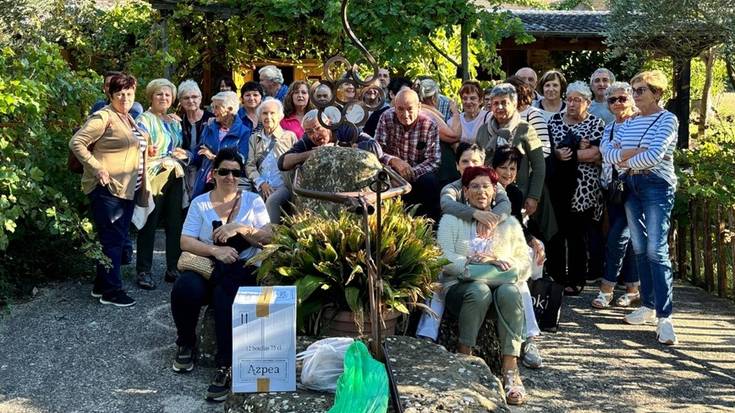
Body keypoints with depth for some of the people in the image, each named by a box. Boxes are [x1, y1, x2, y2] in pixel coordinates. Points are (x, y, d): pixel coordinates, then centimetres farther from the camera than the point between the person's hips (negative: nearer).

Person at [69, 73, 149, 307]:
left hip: (128, 189, 9)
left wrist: (146, 149, 13)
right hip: (108, 189, -9)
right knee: (112, 239, -5)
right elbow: (76, 143, -16)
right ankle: (111, 290, 2)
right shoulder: (103, 117, -11)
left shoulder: (129, 119, 16)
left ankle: (102, 285, 24)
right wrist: (97, 167, -21)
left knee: (118, 239, 13)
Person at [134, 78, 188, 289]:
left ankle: (173, 269, 15)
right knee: (149, 226, -2)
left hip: (174, 178, 6)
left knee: (175, 224, 7)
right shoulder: (144, 120, -4)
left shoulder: (175, 121, 18)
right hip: (153, 179, -6)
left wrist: (184, 155, 1)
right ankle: (143, 271, 5)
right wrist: (170, 155, -18)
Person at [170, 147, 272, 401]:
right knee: (185, 289, -31)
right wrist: (215, 250, -17)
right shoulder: (200, 203, 11)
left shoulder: (253, 201, 11)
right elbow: (185, 242, 0)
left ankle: (225, 366, -30)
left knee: (225, 296, -36)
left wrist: (240, 228, -14)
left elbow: (268, 238, 2)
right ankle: (186, 344, -3)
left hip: (242, 268, -1)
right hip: (205, 265, 2)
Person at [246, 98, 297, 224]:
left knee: (272, 201, -34)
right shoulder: (254, 138, 21)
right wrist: (261, 183, -4)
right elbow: (250, 165, 12)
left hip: (284, 186, -2)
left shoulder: (290, 136, 12)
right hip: (262, 189, 3)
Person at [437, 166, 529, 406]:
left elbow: (525, 266, 7)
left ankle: (510, 370, -36)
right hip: (459, 287, -2)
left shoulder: (509, 223, 16)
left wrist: (494, 261, -11)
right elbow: (445, 262, -7)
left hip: (501, 286, 2)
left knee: (509, 292, -34)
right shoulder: (451, 220, 9)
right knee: (479, 290, -37)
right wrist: (484, 262, -18)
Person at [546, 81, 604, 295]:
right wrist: (566, 152, -13)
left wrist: (567, 154, -11)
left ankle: (576, 280, 9)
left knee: (578, 234, 0)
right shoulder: (555, 120, 13)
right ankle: (555, 277, 14)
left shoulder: (596, 123, 3)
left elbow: (597, 154, -10)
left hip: (583, 189, -3)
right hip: (557, 185, 3)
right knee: (555, 231, 3)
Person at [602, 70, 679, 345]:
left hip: (657, 187, -7)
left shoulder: (667, 119, -5)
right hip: (631, 187, 7)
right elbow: (609, 154, 4)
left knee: (656, 251, -14)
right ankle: (648, 305, 19)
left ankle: (664, 317, -16)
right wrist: (633, 152, -13)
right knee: (639, 249, 9)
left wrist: (626, 160, -5)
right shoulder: (629, 123, 13)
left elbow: (655, 155, -18)